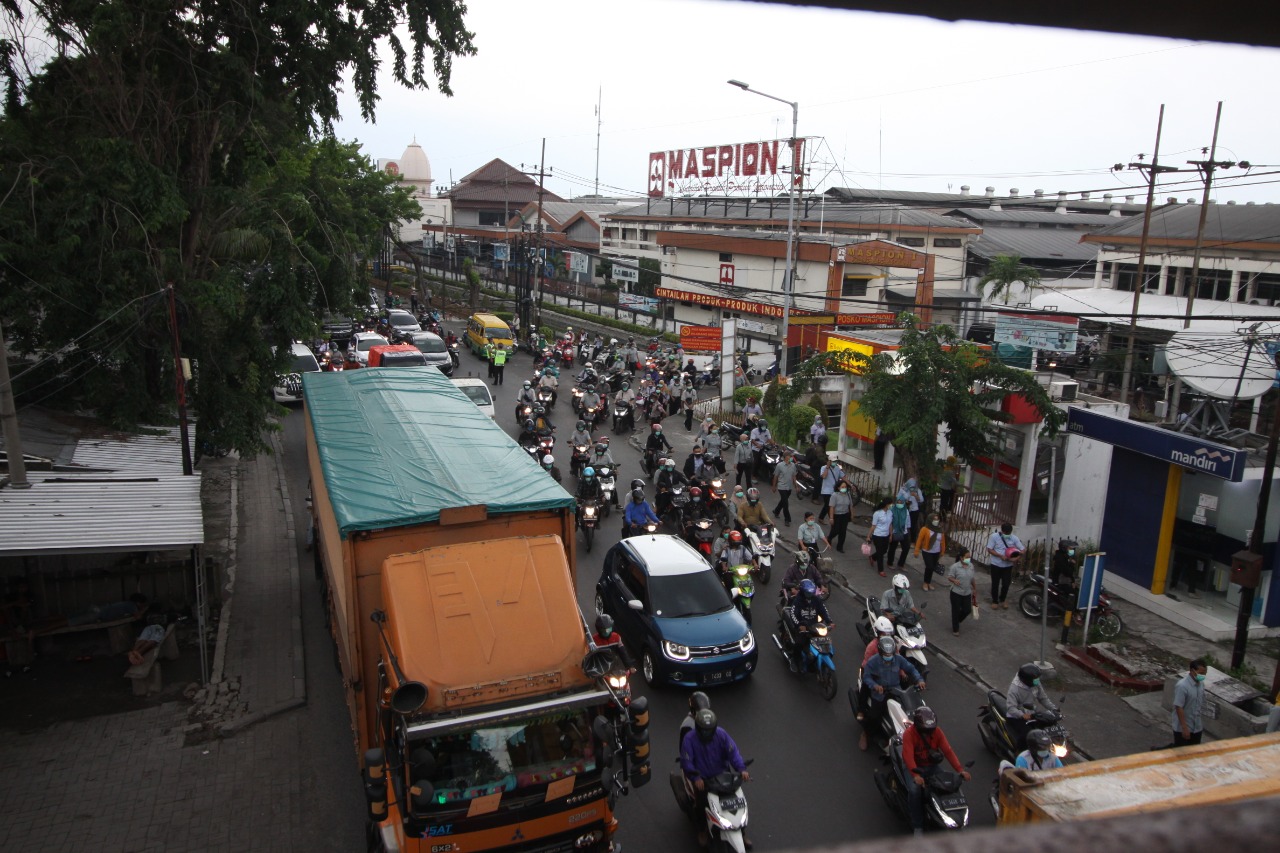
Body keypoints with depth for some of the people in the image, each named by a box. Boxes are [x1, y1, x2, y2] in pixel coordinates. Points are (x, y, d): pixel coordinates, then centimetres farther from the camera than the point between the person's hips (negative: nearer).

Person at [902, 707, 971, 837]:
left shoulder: (937, 731, -5)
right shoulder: (909, 733, -19)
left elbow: (948, 751, -12)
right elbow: (908, 755, -31)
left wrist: (960, 769, -26)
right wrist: (915, 775, -47)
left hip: (933, 766, 4)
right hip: (915, 767, -4)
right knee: (915, 790, -31)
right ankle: (917, 826, -16)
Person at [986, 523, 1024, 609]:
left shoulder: (1014, 538, -6)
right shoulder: (994, 536, -13)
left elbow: (1023, 549, -5)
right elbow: (989, 549, -12)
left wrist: (1016, 558, -22)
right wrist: (1001, 556, -23)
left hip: (1008, 565, 2)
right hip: (996, 565, -2)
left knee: (1006, 584, 8)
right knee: (995, 584, 8)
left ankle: (1002, 600, 32)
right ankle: (995, 601, 26)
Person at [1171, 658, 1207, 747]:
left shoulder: (1201, 684, 1)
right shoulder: (1182, 686, -24)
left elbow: (1200, 705, 13)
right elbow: (1179, 708, -23)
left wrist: (1201, 724, 18)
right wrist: (1184, 728, -22)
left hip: (1197, 727, 8)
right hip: (1182, 728, -8)